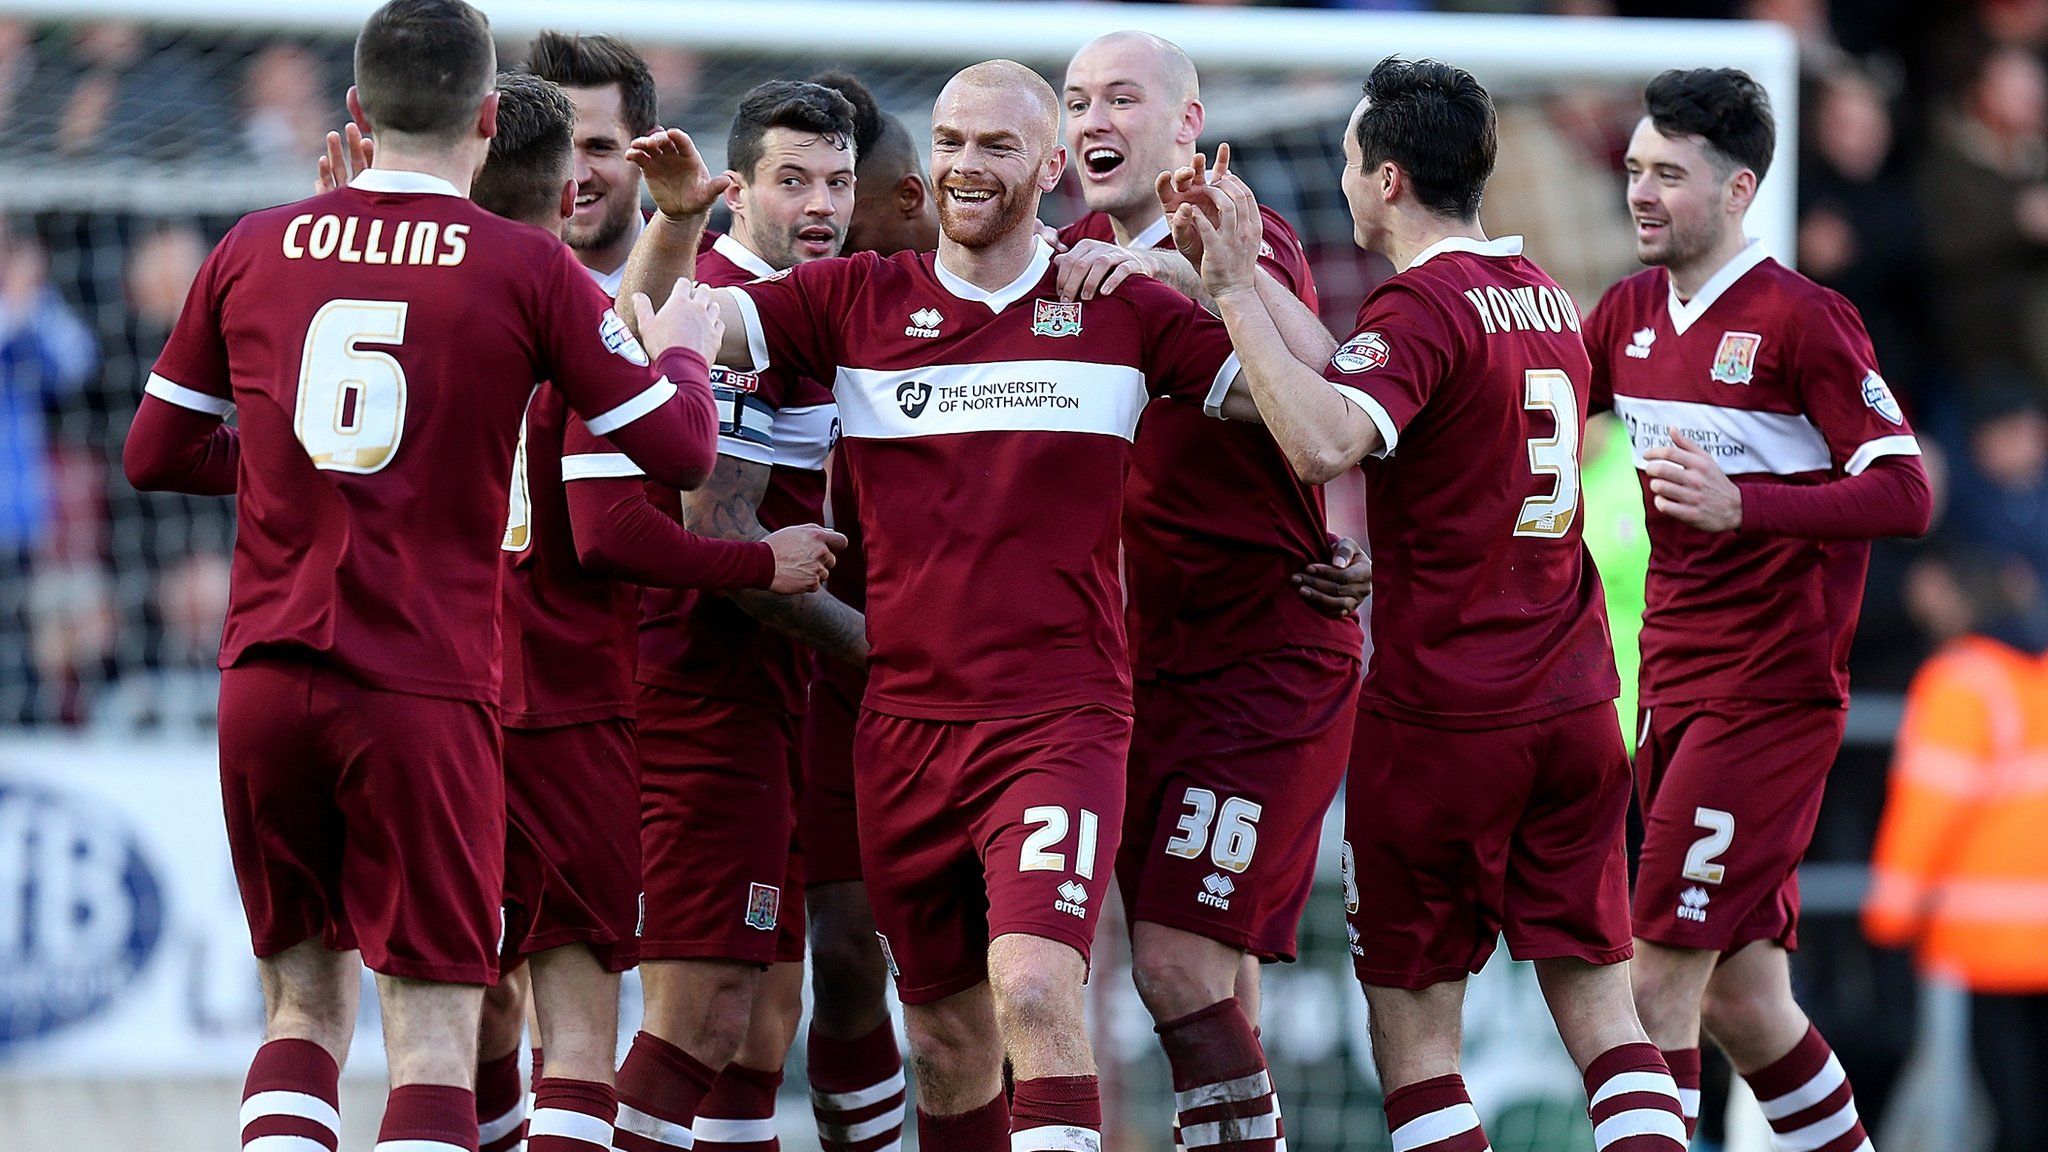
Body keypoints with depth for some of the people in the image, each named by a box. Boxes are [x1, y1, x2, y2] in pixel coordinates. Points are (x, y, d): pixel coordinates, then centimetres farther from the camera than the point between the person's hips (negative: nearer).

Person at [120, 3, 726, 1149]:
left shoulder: (255, 250, 6)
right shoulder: (525, 268, -4)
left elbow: (155, 452, 15)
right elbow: (679, 449, 0)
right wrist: (685, 351, 20)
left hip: (265, 677, 4)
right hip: (425, 689, -4)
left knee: (307, 999, 17)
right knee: (434, 1030, -2)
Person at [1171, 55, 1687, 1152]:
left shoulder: (1422, 309, -14)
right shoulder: (1549, 297, 10)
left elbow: (1322, 442, -31)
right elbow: (1356, 385, 8)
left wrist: (1234, 288, -23)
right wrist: (1242, 271, 8)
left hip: (1435, 721, -7)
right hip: (1575, 711, 7)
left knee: (1413, 1029, 3)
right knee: (1601, 1011, 6)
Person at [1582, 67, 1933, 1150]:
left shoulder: (1802, 318, -12)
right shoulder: (1631, 311, 10)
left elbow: (1903, 493, -17)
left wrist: (1745, 505, -29)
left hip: (1770, 690, -8)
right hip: (1674, 684, 8)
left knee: (1656, 985, -12)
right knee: (1741, 999, 11)